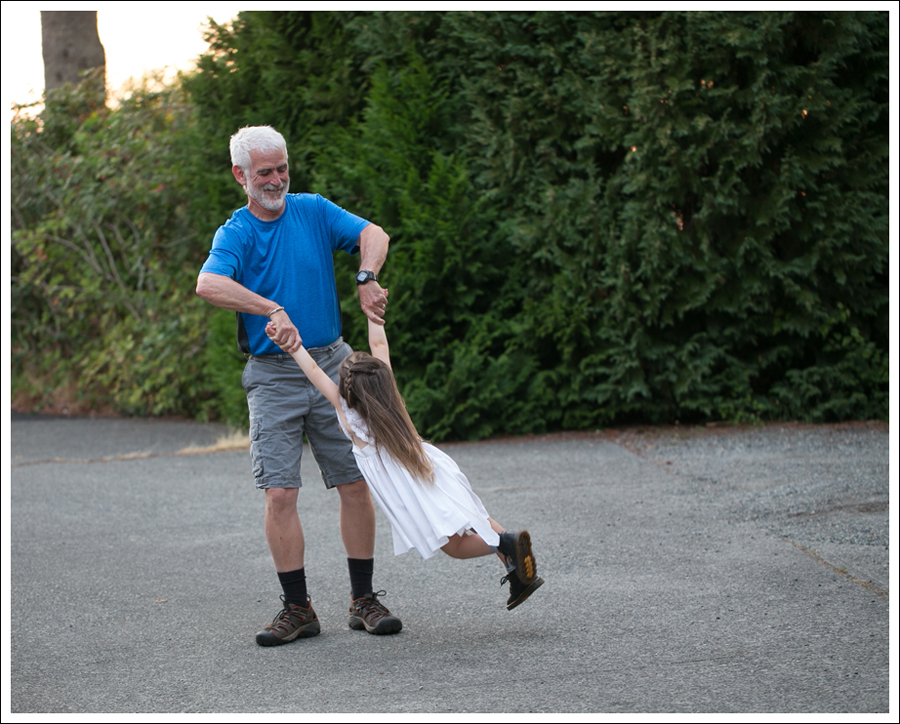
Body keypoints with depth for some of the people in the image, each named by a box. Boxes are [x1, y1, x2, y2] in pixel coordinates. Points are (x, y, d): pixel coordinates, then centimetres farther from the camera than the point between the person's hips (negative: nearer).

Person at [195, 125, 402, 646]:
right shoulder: (235, 234, -4)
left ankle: (364, 600, 10)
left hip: (332, 365, 2)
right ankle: (298, 609, 2)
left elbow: (374, 234, -6)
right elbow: (209, 285, -24)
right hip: (272, 377, -2)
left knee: (355, 482, 0)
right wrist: (273, 310, -34)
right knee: (280, 493, -7)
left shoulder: (313, 211, 5)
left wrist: (367, 278, -26)